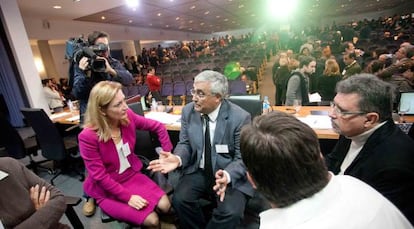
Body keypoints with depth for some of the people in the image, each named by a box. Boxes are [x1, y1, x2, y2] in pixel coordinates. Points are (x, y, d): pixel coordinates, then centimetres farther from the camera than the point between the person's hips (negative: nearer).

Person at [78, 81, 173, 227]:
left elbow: (158, 127, 0)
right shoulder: (88, 137, -25)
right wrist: (127, 196, -20)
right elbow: (99, 176, -19)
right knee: (152, 220, -14)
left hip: (132, 174, 4)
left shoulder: (127, 116, -13)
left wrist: (168, 153, -1)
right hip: (107, 189, -4)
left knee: (165, 206, -10)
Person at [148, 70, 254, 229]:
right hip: (198, 172, 4)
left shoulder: (240, 118, -17)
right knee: (179, 199, -19)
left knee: (230, 212, -25)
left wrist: (227, 176, -33)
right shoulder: (188, 111, -4)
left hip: (232, 176, -3)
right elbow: (185, 143, 3)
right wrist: (178, 158, -20)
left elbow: (242, 158, -12)